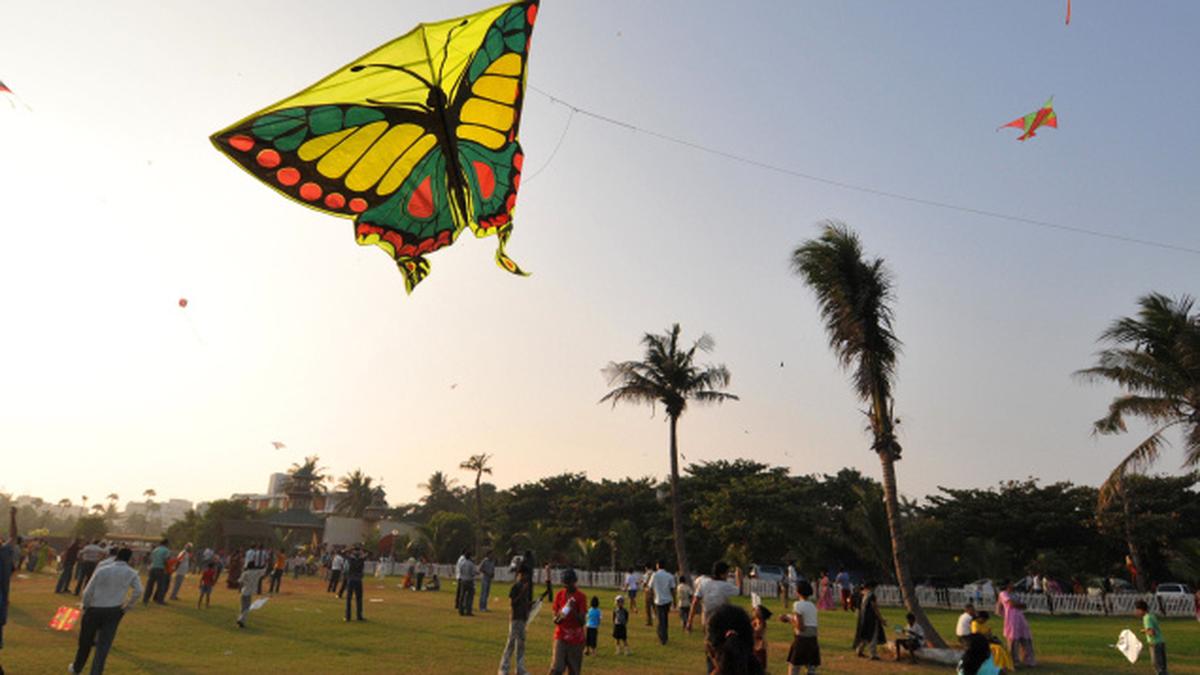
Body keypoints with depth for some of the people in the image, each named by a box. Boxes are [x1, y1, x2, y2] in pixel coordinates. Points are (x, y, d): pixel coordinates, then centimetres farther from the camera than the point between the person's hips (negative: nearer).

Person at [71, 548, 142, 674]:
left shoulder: (102, 570, -5)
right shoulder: (132, 573, -2)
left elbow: (88, 591, -5)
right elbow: (138, 591, -12)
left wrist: (85, 606, 11)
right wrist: (127, 607, 0)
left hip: (94, 609, 1)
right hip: (114, 611, 0)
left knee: (85, 641, 21)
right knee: (104, 645, 6)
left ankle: (77, 667, 40)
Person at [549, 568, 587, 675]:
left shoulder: (581, 597, -5)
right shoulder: (559, 595, 2)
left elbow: (582, 621, -9)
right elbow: (555, 619, 4)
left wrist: (573, 610, -25)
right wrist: (559, 617, -19)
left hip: (576, 639, -1)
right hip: (561, 638, 1)